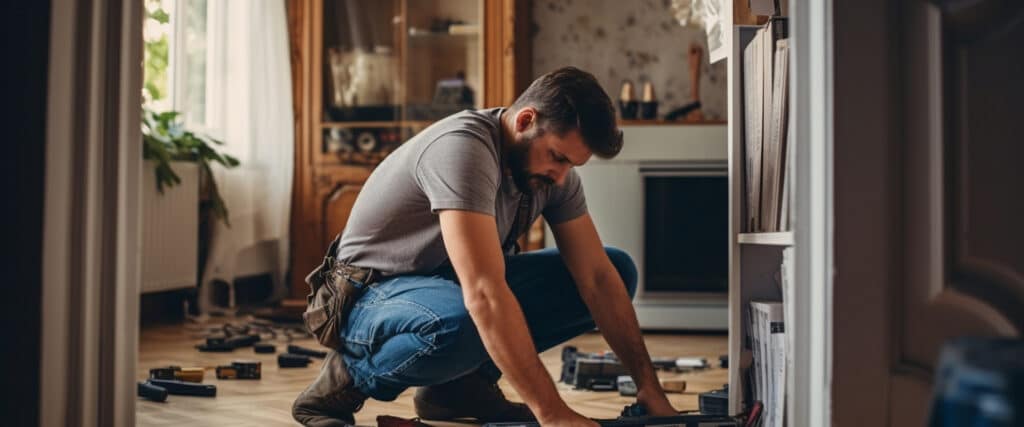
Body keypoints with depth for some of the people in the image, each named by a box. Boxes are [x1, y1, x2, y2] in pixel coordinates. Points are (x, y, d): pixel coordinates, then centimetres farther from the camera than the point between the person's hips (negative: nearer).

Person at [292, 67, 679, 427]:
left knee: (619, 269, -4)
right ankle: (351, 377, -9)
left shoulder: (554, 171, -7)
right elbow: (484, 294, -40)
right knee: (460, 325, -44)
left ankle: (461, 381, -2)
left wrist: (648, 387, -12)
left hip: (457, 283, 8)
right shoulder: (463, 147, -31)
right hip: (376, 296, -8)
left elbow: (598, 277, -6)